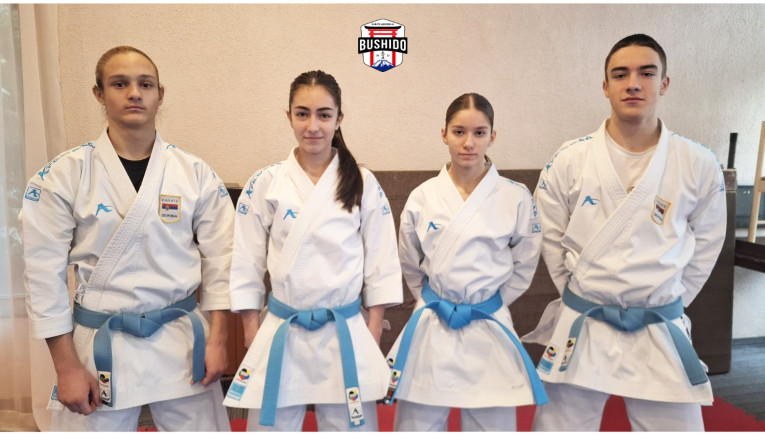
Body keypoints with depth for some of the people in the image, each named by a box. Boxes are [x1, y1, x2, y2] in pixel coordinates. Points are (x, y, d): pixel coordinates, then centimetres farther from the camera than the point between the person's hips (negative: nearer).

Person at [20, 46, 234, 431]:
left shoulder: (195, 174, -1)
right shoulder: (63, 176, -5)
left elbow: (219, 260, 2)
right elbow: (45, 271, -3)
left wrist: (217, 340, -2)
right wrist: (66, 367, -3)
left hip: (183, 341, 1)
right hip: (101, 345, -1)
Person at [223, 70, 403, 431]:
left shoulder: (363, 184, -1)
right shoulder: (264, 184, -1)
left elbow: (381, 265, 2)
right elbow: (247, 268, 2)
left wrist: (373, 340, -1)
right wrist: (253, 343, 0)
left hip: (347, 338, 0)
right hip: (280, 338, 0)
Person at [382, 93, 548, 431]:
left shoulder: (516, 197, -6)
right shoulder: (422, 197, -3)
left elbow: (524, 264, 4)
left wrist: (486, 305, -2)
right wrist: (435, 302, 1)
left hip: (489, 329, 0)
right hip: (431, 329, 1)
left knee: (493, 422, 12)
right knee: (417, 422, 9)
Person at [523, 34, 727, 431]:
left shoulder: (699, 165, -5)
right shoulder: (570, 160, -7)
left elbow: (705, 244, 7)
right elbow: (551, 238, 3)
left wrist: (664, 303, 7)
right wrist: (583, 298, 6)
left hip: (661, 335, 1)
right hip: (581, 330, 0)